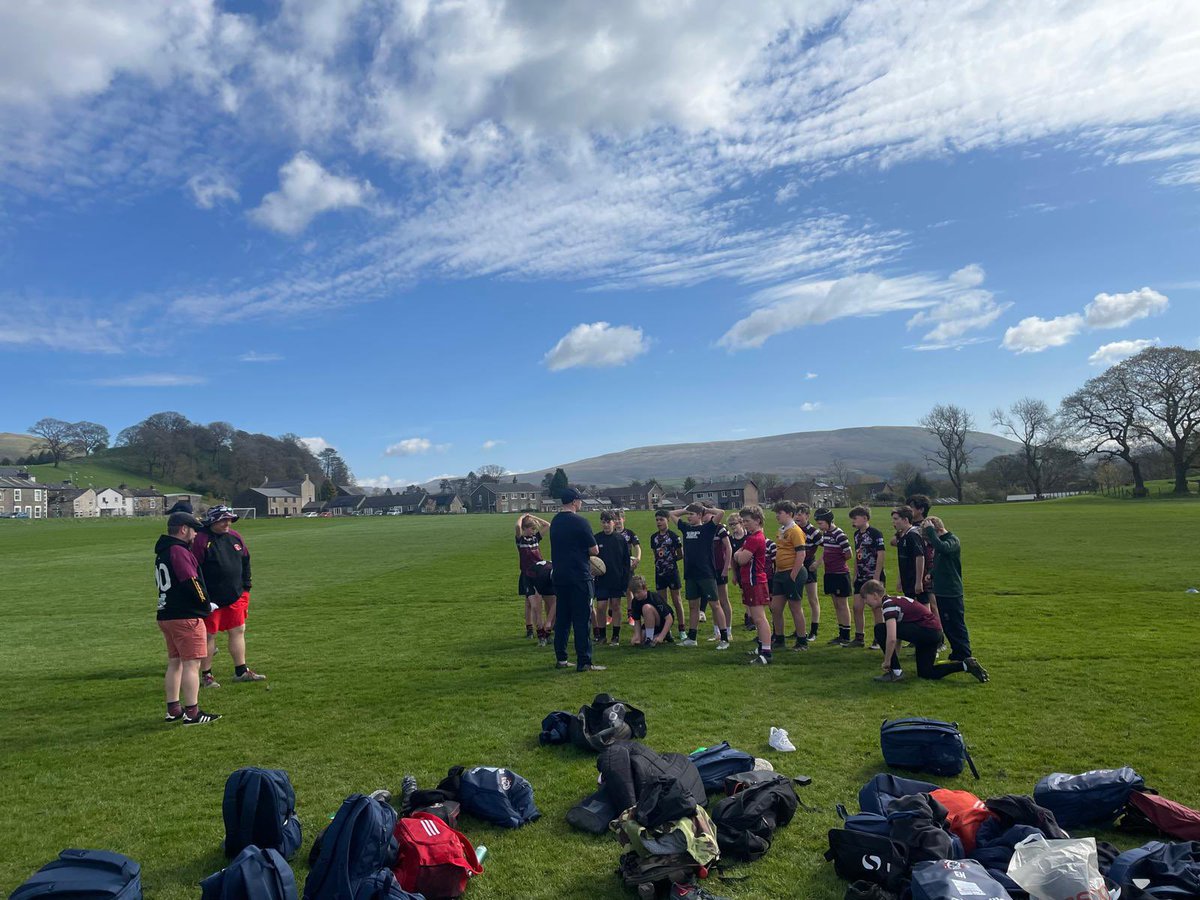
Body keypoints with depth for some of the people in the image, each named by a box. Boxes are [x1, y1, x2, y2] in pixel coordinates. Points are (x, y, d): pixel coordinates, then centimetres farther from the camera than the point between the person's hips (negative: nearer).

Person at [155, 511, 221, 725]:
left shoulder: (162, 551, 15)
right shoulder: (179, 551, -16)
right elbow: (191, 583, -20)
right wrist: (207, 605, -5)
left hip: (166, 615, 10)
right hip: (185, 617, -10)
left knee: (174, 663, 16)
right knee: (191, 665, -6)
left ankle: (173, 710, 22)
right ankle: (192, 713, -4)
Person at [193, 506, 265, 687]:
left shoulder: (236, 538, 8)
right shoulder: (201, 540, -14)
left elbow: (245, 563, 17)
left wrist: (245, 588, 14)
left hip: (235, 597, 7)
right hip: (211, 600, -7)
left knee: (238, 631, 11)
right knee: (209, 635, 3)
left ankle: (241, 671, 21)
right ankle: (206, 675, 17)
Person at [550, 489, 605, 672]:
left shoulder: (555, 521, 10)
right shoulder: (579, 521, -13)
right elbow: (594, 551, -11)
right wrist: (588, 549, 10)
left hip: (559, 576, 7)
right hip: (579, 577, -7)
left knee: (562, 618, 13)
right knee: (582, 619, -3)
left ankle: (561, 659, 18)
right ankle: (584, 662, -1)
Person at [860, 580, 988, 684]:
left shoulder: (888, 605, -15)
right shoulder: (894, 601, 18)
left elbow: (891, 638, -26)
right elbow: (898, 634, 26)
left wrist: (887, 662, -14)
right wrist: (894, 659, 26)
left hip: (927, 630, -11)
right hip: (934, 632, 11)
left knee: (880, 629, -14)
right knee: (925, 673, 19)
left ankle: (896, 672, -7)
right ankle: (966, 665, 15)